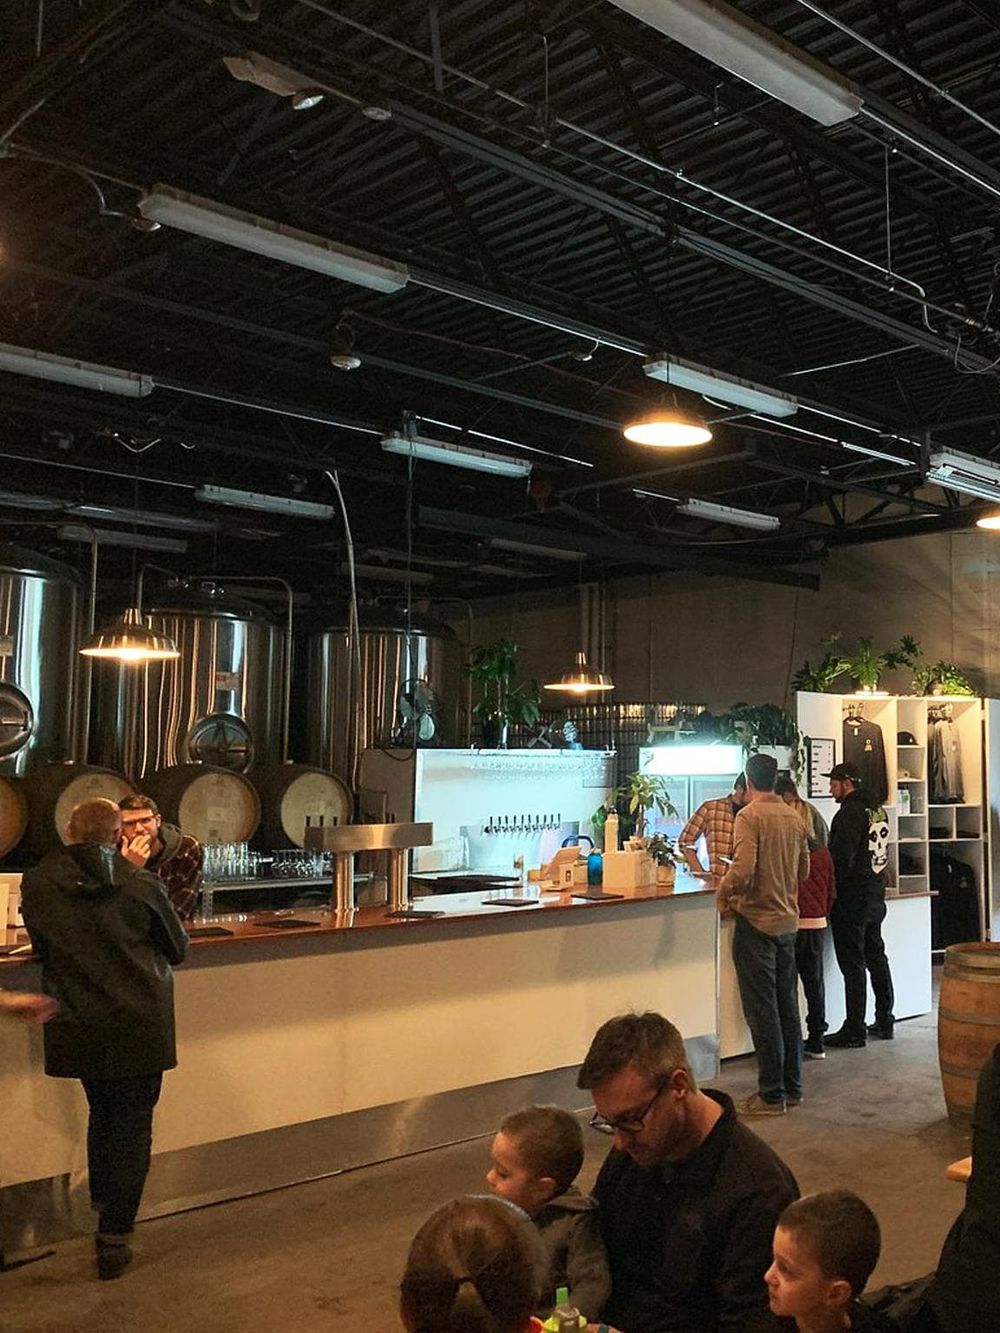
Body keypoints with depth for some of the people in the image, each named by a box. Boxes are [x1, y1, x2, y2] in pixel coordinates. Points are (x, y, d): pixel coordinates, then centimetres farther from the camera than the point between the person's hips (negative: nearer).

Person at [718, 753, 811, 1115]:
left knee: (762, 1011, -1)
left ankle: (772, 1095, 5)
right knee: (788, 1006, 15)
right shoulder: (793, 817, 7)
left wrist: (722, 897, -9)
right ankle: (792, 1086, 23)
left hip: (756, 922, -7)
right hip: (788, 921, 7)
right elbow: (804, 869, 15)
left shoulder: (749, 816, -15)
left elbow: (742, 870, -25)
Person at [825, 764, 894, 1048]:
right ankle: (884, 1021, 23)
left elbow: (841, 860, -21)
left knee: (852, 965, -4)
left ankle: (854, 1030, 0)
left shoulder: (849, 814, -17)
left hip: (852, 899, -9)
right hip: (876, 895, 9)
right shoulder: (878, 811, 10)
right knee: (876, 958, 16)